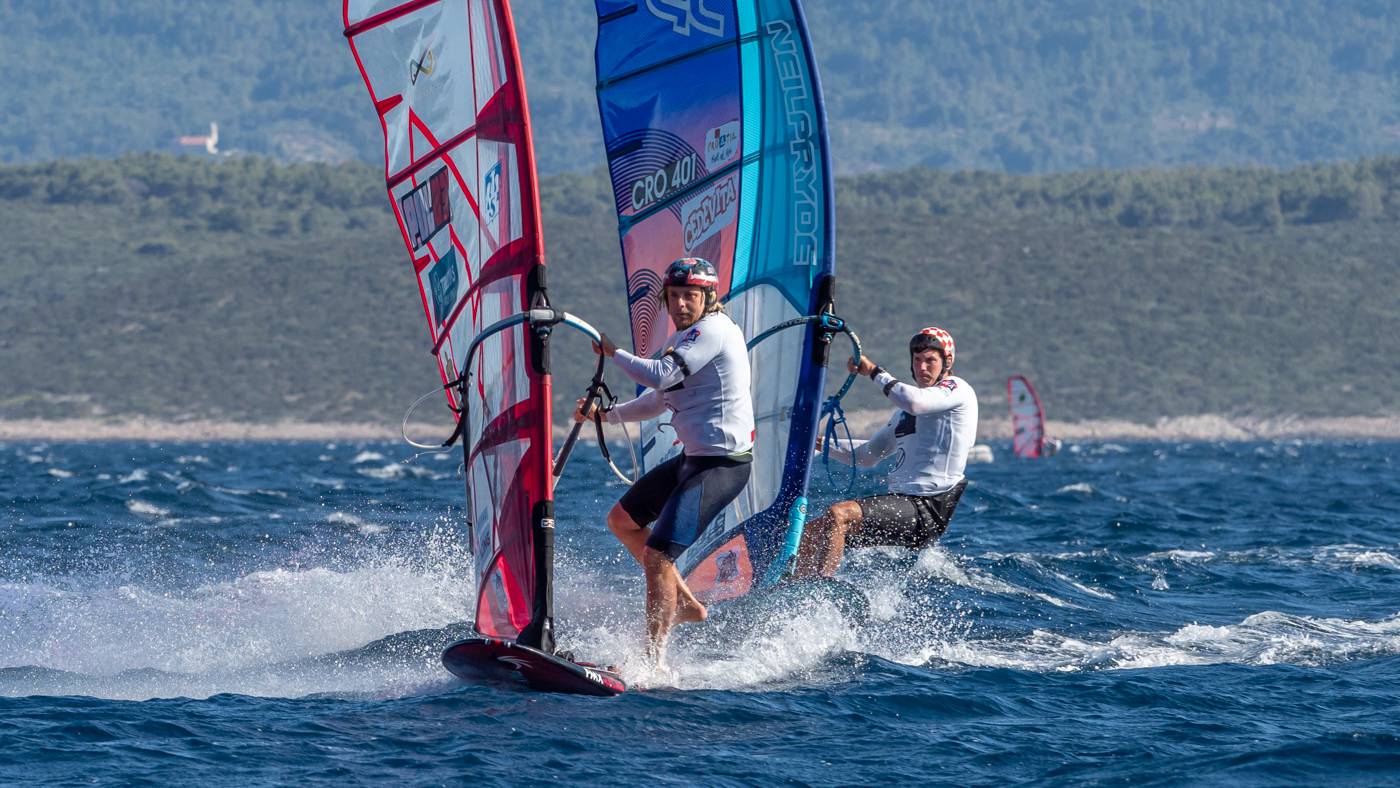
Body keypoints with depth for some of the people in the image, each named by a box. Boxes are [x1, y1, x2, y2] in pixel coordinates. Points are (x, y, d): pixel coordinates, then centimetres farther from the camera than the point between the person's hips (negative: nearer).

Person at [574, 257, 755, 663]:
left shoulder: (711, 331, -16)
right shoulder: (686, 337, 15)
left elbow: (660, 376, -27)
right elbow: (660, 398, 26)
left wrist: (613, 353, -12)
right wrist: (607, 414, 16)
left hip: (723, 465, -11)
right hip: (694, 457, 11)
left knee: (657, 555, -20)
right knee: (621, 520, 23)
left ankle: (654, 660, -19)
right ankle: (686, 604, 25)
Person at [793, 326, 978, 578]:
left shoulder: (956, 388, -3)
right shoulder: (905, 411, 25)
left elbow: (916, 403, -24)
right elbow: (867, 455, 31)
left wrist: (874, 371, -13)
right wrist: (823, 444, 19)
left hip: (927, 509, -9)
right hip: (899, 499, 9)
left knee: (838, 515, -27)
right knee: (813, 530, 1)